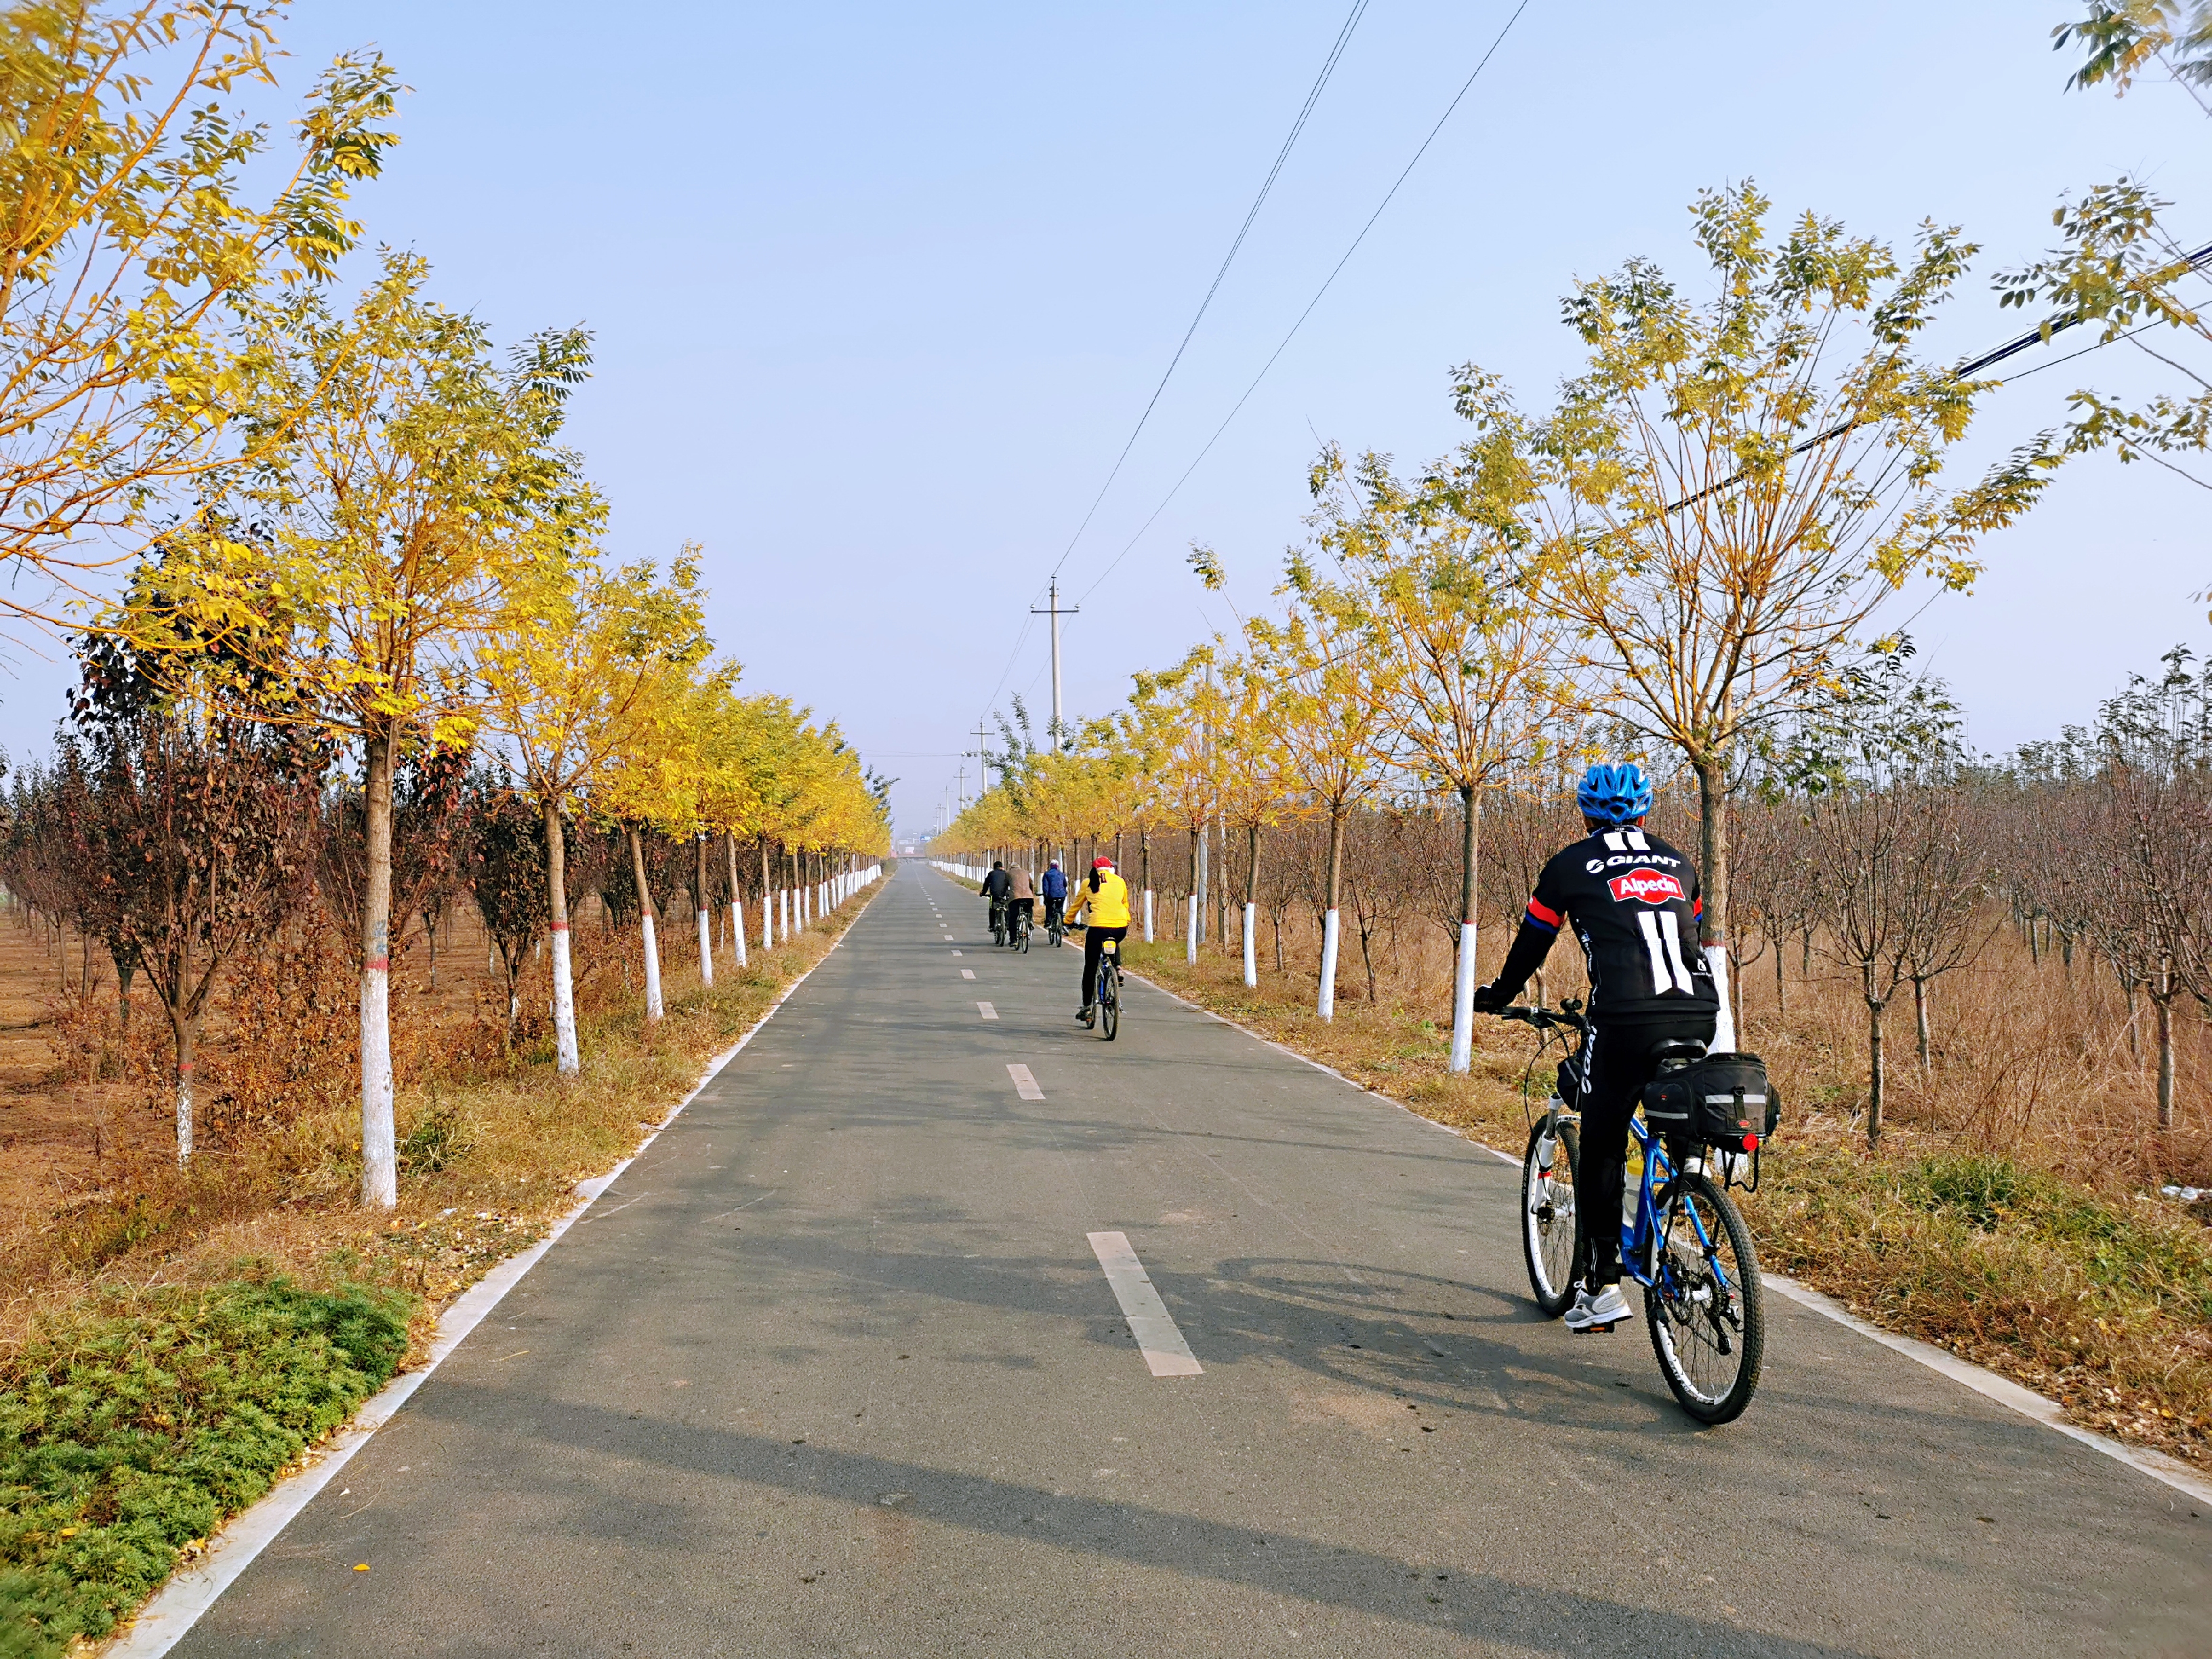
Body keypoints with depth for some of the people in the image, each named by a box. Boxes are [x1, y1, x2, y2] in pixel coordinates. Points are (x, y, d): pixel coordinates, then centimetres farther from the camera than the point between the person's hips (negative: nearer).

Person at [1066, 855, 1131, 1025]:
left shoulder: (1088, 883, 13)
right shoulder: (1119, 881, 17)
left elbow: (1076, 905, 25)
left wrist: (1068, 922, 41)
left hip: (1098, 927, -2)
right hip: (1121, 928, 2)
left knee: (1090, 968, 10)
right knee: (1115, 945, 39)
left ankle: (1086, 1008, 9)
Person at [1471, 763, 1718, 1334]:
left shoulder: (1572, 864, 10)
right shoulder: (1678, 863, 22)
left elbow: (1532, 943, 18)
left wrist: (1496, 996, 34)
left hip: (1624, 1020, -4)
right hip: (1697, 1017, 5)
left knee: (1602, 1149, 6)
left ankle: (1602, 1287, 8)